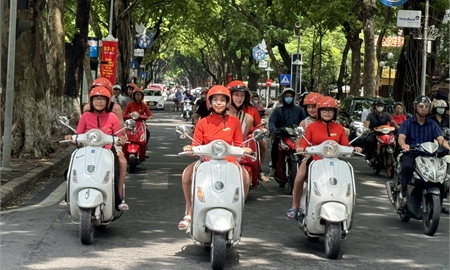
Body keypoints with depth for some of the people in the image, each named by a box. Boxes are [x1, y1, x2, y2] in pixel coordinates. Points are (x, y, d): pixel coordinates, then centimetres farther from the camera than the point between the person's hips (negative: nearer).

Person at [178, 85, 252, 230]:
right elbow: (195, 145, 0)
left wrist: (244, 150, -15)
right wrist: (189, 149, -22)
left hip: (229, 161, 0)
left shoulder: (234, 122, 5)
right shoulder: (203, 123, 4)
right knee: (186, 174, -26)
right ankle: (189, 212, -10)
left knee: (245, 176, -29)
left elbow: (238, 146, 6)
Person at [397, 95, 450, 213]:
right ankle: (404, 198, -30)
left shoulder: (433, 124, 14)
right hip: (410, 154, -3)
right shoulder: (407, 123, 7)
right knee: (407, 166, -36)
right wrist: (404, 145, -34)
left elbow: (440, 138, -2)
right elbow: (401, 137, -9)